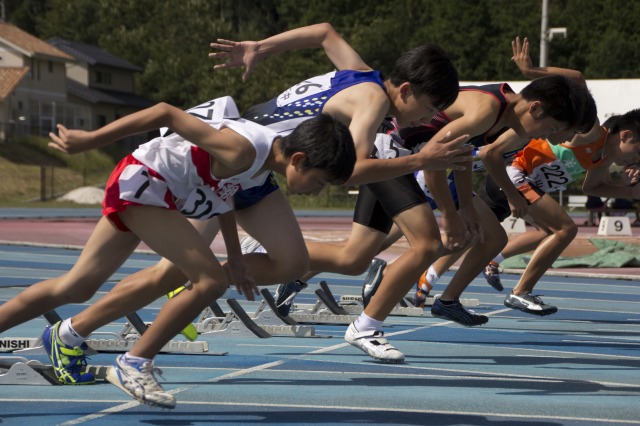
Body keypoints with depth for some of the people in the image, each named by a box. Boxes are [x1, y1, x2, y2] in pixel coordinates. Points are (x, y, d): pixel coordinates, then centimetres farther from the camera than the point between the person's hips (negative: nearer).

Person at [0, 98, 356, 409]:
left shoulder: (268, 161, -1)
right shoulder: (245, 151, -28)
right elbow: (168, 113, -26)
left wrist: (235, 257, 15)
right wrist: (89, 139, -20)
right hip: (140, 183, -10)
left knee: (76, 288, 15)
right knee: (211, 281, -16)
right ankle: (133, 366, -5)